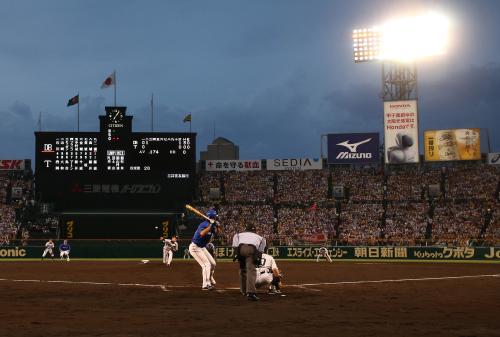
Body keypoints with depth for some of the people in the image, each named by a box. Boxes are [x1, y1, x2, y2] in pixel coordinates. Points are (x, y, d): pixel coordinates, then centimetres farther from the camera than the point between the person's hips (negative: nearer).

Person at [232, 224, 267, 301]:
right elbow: (263, 240, 20)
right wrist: (259, 254, 18)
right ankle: (250, 292, -32)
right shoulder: (257, 236, 38)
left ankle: (244, 290, 27)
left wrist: (236, 250, 6)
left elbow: (235, 236, 16)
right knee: (251, 269, -14)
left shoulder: (240, 234, 36)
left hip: (240, 247, 2)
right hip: (252, 249, -1)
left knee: (242, 268, 22)